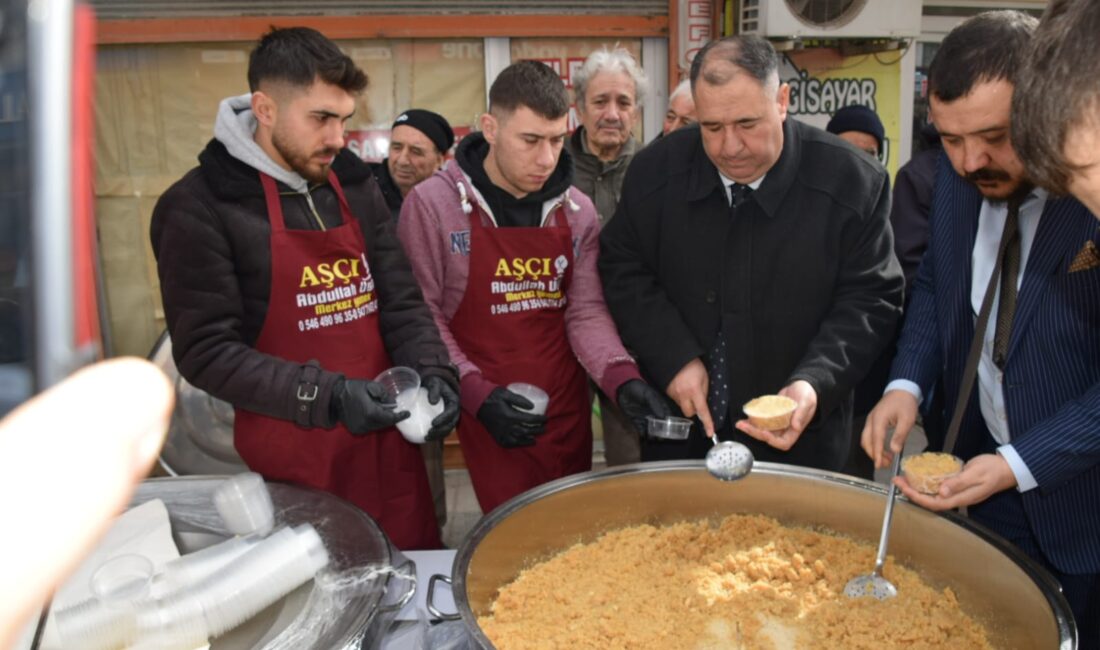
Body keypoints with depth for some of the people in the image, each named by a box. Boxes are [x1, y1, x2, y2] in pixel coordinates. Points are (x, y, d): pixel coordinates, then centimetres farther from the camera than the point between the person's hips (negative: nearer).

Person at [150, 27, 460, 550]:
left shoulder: (355, 184, 5)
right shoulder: (198, 207, -11)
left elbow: (401, 300, 7)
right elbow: (206, 351, -13)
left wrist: (432, 372, -10)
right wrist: (325, 395, -22)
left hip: (385, 439, 5)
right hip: (290, 458, -5)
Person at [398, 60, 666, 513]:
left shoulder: (578, 211, 2)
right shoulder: (432, 204, -9)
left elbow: (586, 312, 2)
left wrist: (622, 378, -15)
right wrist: (476, 393, -18)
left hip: (568, 409, 4)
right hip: (490, 415, -4)